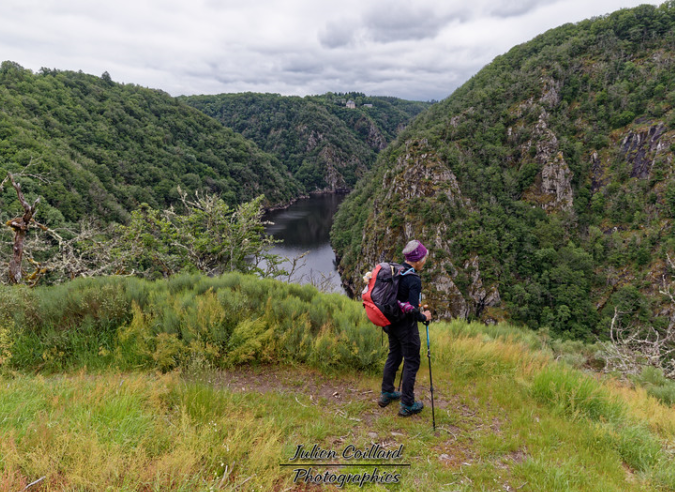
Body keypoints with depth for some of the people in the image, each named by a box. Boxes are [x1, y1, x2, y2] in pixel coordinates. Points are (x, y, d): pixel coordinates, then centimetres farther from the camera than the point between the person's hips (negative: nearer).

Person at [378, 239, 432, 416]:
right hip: (406, 326, -8)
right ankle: (407, 405, 16)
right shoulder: (414, 280, -23)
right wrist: (424, 317, -5)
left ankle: (386, 394, 37)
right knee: (411, 362, 6)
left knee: (393, 356, 22)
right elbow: (413, 310, -25)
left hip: (391, 322, 8)